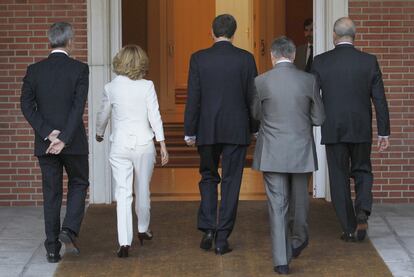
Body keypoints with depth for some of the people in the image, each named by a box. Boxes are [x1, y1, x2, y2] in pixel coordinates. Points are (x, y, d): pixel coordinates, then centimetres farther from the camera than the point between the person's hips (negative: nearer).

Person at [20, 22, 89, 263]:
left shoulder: (34, 70, 2)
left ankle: (53, 249, 7)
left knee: (51, 194, 9)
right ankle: (69, 230, -3)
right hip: (74, 141, -2)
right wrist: (64, 140, -16)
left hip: (45, 143, 3)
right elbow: (78, 107, -15)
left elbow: (26, 105, -6)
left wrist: (48, 134, -9)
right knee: (79, 184, 17)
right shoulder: (79, 69, -7)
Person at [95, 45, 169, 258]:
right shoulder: (147, 86, -7)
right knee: (143, 190, 18)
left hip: (120, 147, 0)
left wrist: (99, 134, 28)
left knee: (123, 194, -2)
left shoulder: (111, 88, -3)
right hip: (144, 144, 0)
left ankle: (124, 242, -12)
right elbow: (154, 116, -7)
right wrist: (162, 144, -1)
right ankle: (143, 229, 38)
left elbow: (103, 115, 8)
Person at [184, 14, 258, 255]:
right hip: (237, 130, -1)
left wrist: (190, 131, 3)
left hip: (207, 130, 1)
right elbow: (253, 96, -1)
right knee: (231, 182, 5)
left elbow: (193, 97, -3)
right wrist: (255, 127, 11)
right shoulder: (245, 58, -4)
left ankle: (208, 229, 4)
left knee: (208, 178, 17)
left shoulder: (199, 59, -3)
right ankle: (222, 238, 4)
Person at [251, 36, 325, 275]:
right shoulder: (309, 81, -5)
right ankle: (299, 240, 41)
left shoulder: (261, 82, -7)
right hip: (302, 152, 1)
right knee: (300, 199, 22)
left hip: (273, 154, -1)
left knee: (277, 205, 3)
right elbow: (319, 118, 0)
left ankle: (282, 261, 2)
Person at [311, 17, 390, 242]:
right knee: (362, 171, 18)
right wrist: (384, 132, 5)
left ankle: (349, 229, 8)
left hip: (333, 130, -1)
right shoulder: (369, 61, -3)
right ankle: (362, 211, -7)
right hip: (362, 130, 1)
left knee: (339, 179, 8)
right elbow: (380, 100, -2)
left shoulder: (321, 62, -5)